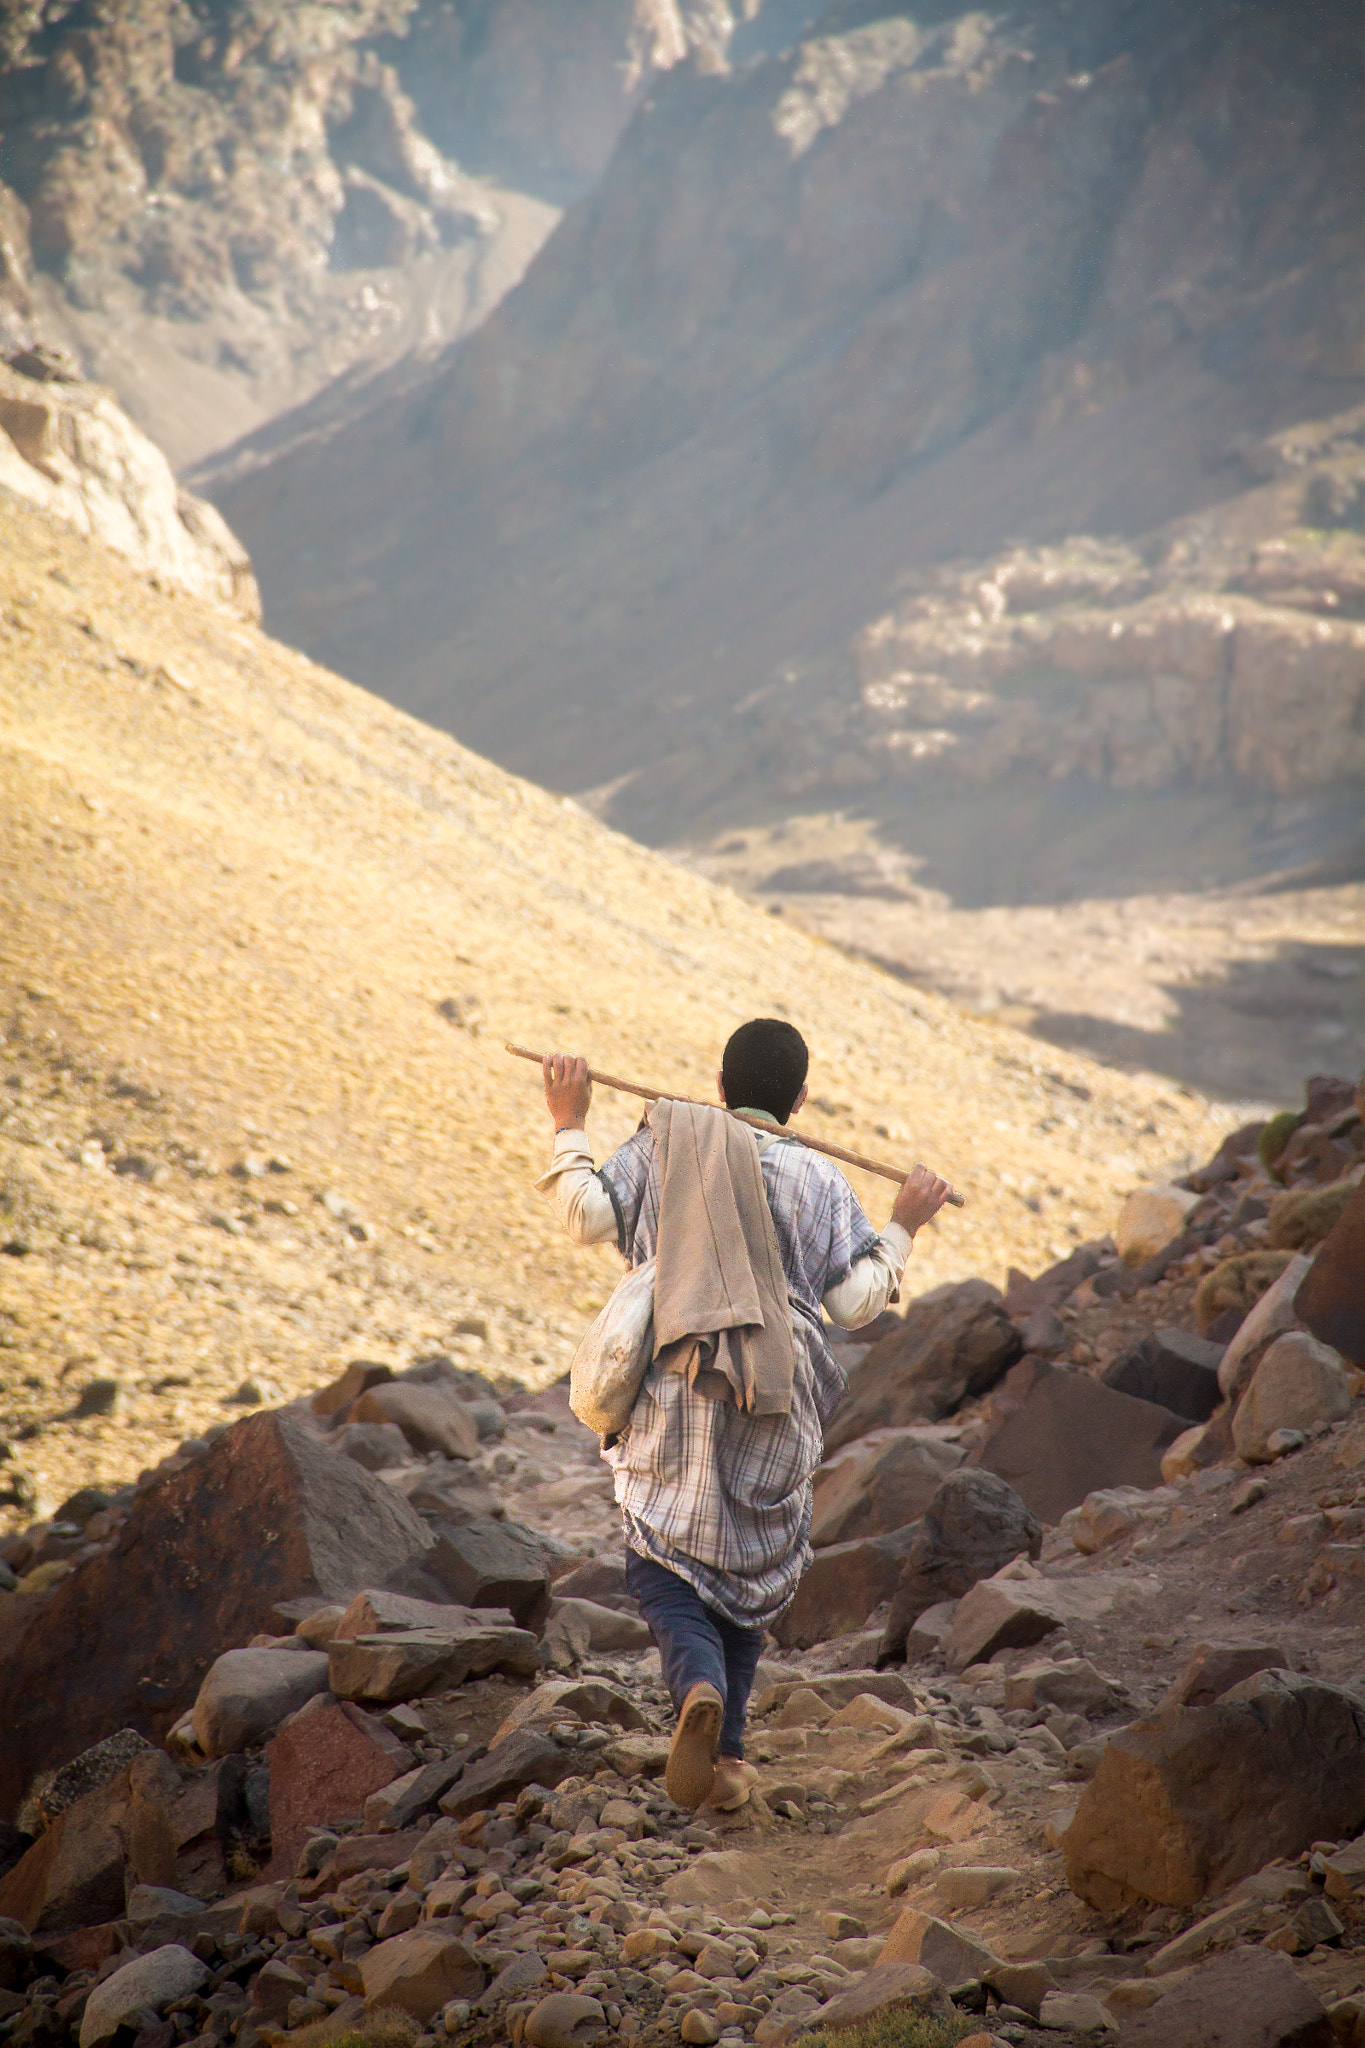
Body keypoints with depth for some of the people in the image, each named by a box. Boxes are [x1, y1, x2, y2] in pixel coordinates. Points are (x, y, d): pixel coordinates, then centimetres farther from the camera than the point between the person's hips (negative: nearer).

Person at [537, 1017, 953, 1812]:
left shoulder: (661, 1144, 4)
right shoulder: (821, 1180, 4)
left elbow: (589, 1216, 1)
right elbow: (857, 1301, 0)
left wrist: (570, 1126, 12)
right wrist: (903, 1226, 14)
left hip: (673, 1386, -1)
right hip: (778, 1401, 1)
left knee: (663, 1558, 2)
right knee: (751, 1567, 15)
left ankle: (699, 1685, -29)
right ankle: (726, 1753, 18)